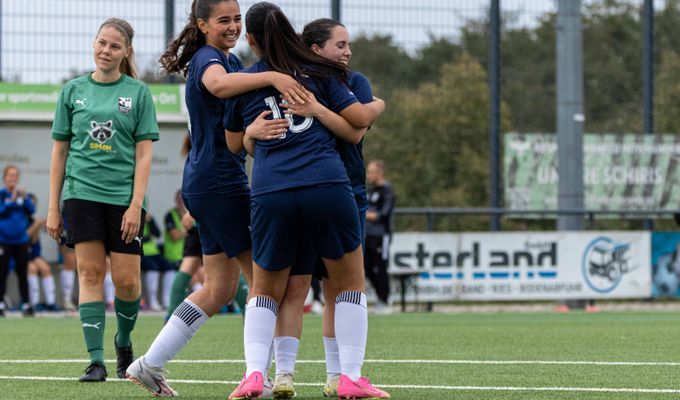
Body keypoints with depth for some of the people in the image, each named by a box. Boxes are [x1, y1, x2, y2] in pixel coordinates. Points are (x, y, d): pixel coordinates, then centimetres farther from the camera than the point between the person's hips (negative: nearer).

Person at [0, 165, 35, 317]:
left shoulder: (22, 194, 6)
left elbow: (31, 210, 0)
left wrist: (25, 198, -15)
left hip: (20, 240, 3)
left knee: (23, 274, 5)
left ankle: (26, 305, 8)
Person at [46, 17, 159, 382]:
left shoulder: (138, 92, 4)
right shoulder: (73, 90, 9)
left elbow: (144, 154, 1)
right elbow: (59, 150, 12)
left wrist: (136, 205, -8)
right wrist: (53, 208, 8)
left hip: (124, 197, -1)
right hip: (81, 194, 1)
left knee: (126, 280, -3)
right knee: (90, 273, -7)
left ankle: (124, 342, 25)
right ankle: (96, 361, -8)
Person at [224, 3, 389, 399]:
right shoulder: (319, 72, 11)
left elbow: (235, 144, 22)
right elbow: (360, 118, 8)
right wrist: (377, 105, 29)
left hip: (270, 193, 1)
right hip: (328, 185, -1)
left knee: (265, 290, 17)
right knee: (351, 282, 15)